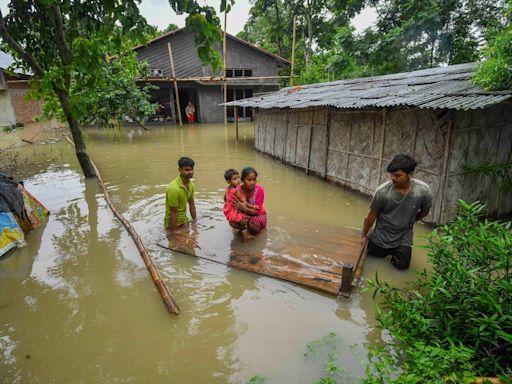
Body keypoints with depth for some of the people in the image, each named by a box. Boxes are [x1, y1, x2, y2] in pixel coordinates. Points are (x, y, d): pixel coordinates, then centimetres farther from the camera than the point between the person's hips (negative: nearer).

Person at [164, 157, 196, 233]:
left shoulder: (191, 184, -4)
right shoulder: (173, 188, -28)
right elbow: (174, 213, -24)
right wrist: (173, 233, -19)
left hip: (184, 221, 7)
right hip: (173, 223, -7)